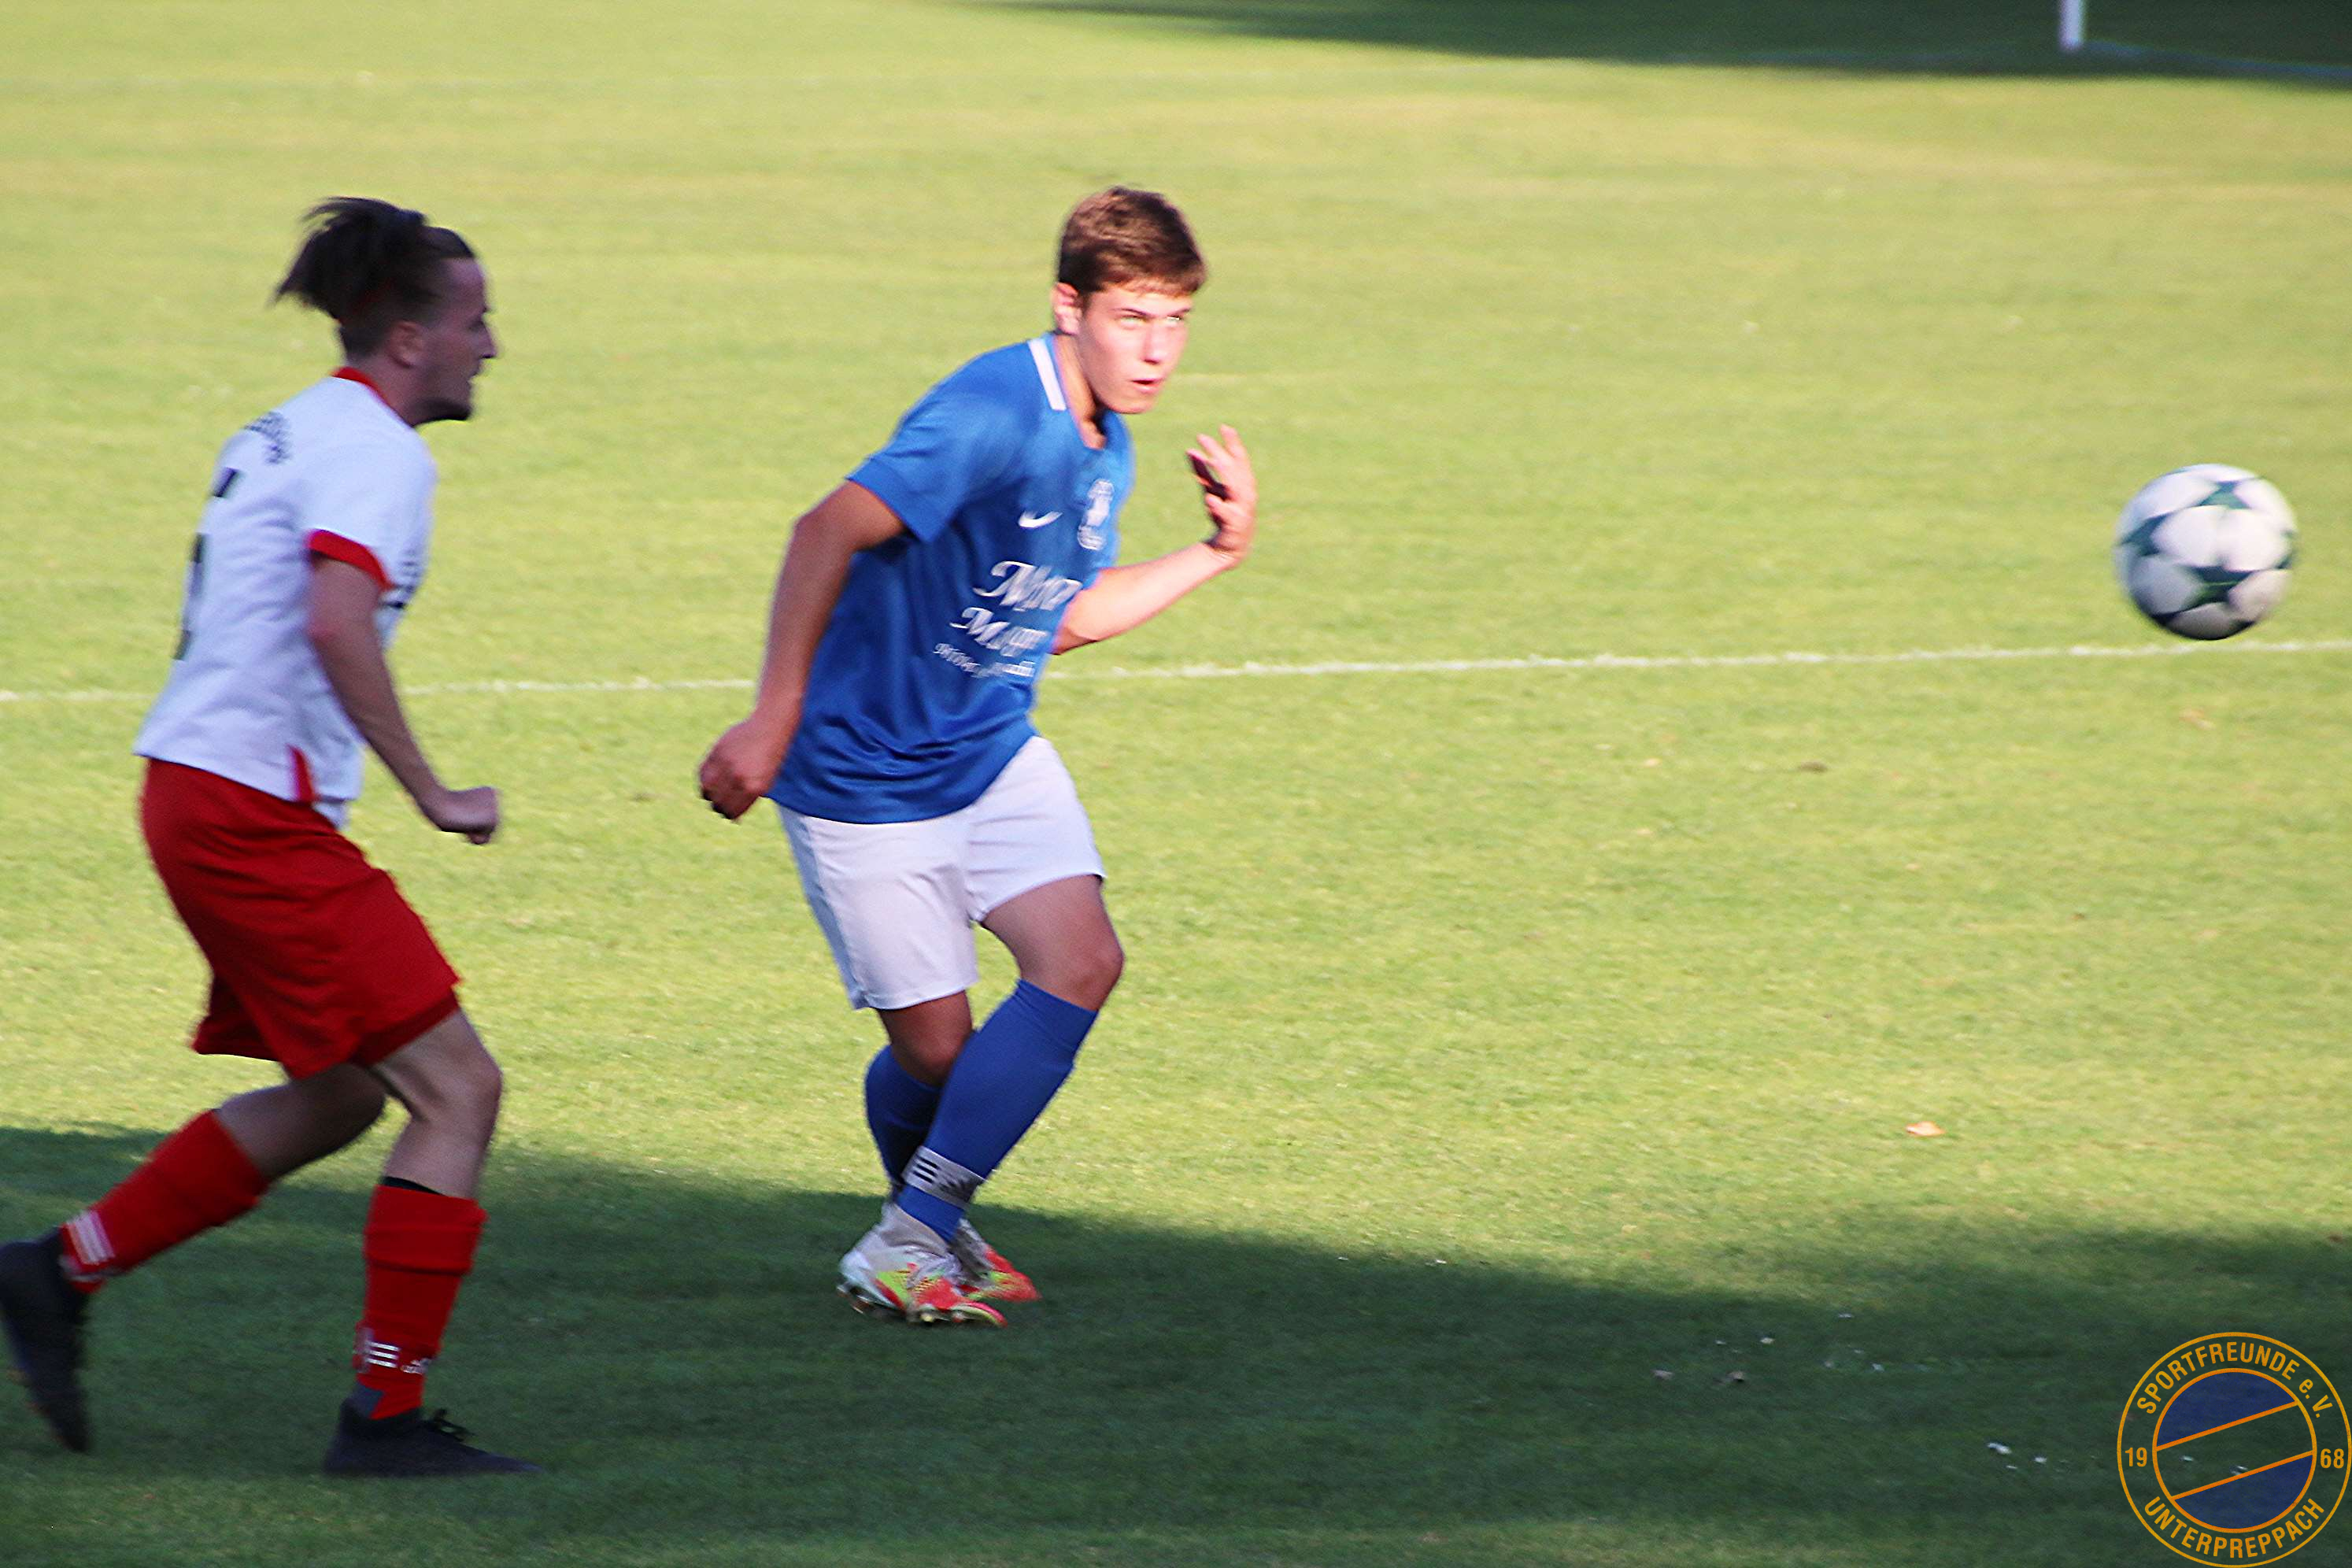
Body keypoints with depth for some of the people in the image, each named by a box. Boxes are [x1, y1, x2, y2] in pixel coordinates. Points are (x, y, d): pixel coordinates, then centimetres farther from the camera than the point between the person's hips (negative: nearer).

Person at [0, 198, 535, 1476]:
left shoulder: (287, 434, 18)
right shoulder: (373, 450, -13)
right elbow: (337, 625, -28)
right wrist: (433, 797, -22)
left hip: (195, 790, 10)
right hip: (257, 812, -10)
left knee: (339, 1096, 19)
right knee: (456, 1089, -7)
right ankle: (385, 1416, -5)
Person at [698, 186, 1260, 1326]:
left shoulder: (1104, 450, 5)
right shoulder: (995, 415, -24)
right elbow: (830, 531, -31)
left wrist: (1218, 552, 13)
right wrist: (773, 720, -35)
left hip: (993, 755, 7)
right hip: (867, 776, -7)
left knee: (1080, 964, -13)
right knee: (934, 1048, -5)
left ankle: (912, 1239, -4)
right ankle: (920, 1227, 28)